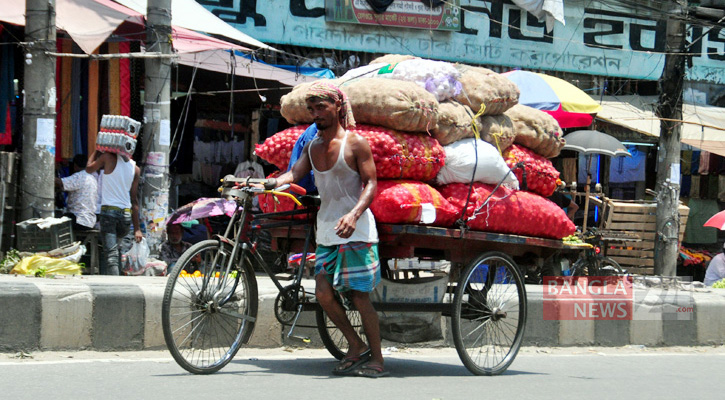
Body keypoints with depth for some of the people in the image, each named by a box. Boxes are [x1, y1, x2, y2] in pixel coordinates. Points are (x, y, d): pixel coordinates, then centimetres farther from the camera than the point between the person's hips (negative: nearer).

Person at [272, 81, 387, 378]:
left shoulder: (355, 143, -5)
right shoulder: (312, 147, 14)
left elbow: (370, 183, -11)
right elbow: (293, 174, 4)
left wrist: (354, 214, -27)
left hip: (355, 230, -6)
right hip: (326, 230, 6)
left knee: (359, 296, -5)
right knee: (323, 293, 0)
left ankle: (376, 359, 5)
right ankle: (356, 346, 17)